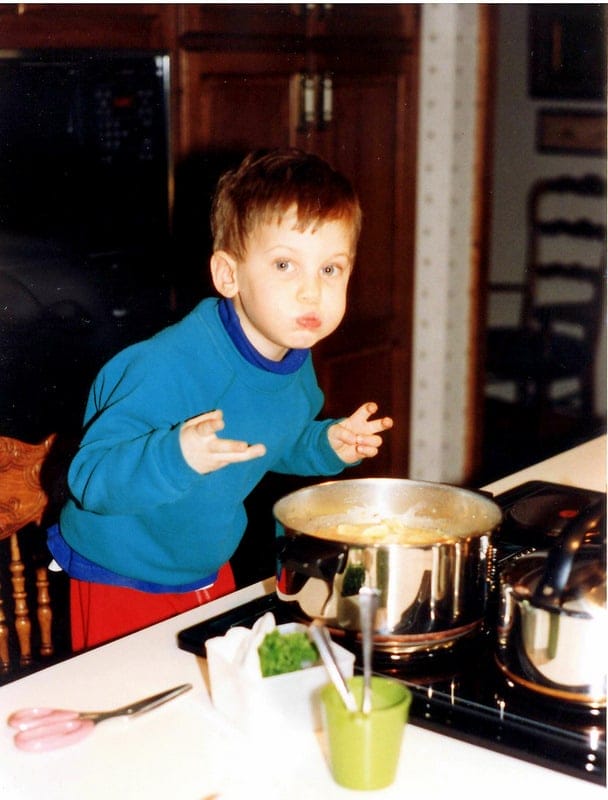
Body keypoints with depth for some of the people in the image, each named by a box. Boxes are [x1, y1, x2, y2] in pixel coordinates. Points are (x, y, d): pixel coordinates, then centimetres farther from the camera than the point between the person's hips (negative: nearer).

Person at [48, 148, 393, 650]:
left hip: (210, 571, 7)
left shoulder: (295, 362, -7)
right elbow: (88, 478, -35)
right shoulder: (168, 367, -33)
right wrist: (177, 457, -50)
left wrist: (327, 445, -4)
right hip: (119, 587, -7)